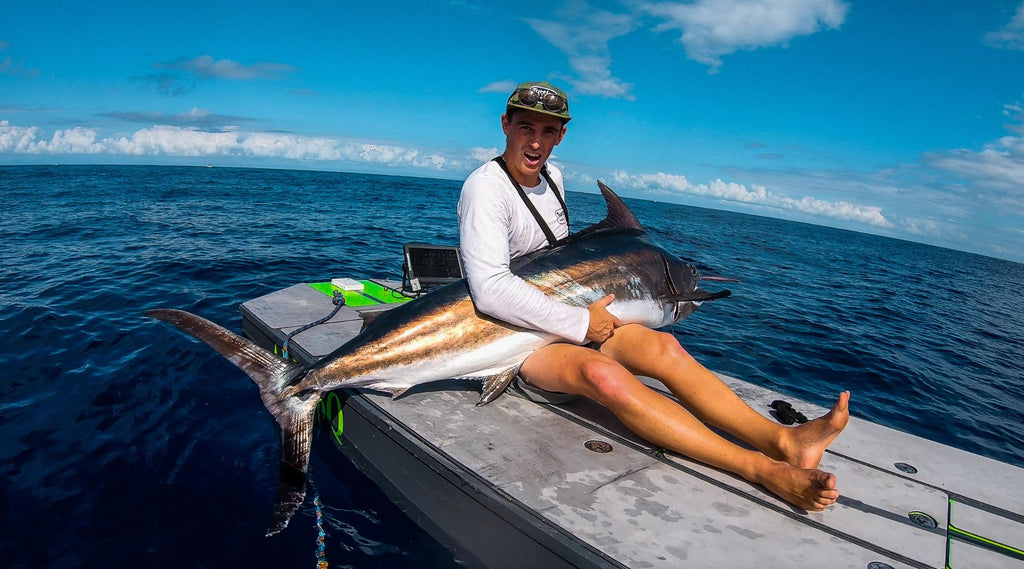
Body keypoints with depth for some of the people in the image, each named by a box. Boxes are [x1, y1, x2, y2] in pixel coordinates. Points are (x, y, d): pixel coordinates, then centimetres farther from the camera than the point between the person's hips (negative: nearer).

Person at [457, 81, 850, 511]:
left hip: (570, 317, 8)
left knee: (661, 346, -20)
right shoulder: (486, 188, -15)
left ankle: (781, 439, -30)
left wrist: (588, 309, 10)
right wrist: (581, 324, -22)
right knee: (602, 373, -35)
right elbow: (491, 291, -28)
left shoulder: (551, 176, 12)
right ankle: (761, 468, -40)